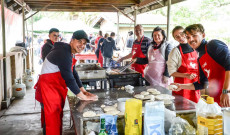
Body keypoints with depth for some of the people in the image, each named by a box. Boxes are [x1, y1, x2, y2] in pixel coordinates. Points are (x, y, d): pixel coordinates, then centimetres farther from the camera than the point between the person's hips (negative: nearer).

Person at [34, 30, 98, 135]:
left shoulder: (69, 52, 9)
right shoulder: (63, 53, -23)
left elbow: (73, 73, 14)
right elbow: (68, 78, -26)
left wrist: (83, 90, 8)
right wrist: (83, 97, -19)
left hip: (57, 89, 10)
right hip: (48, 88, -10)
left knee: (58, 117, 18)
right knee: (52, 120, -3)